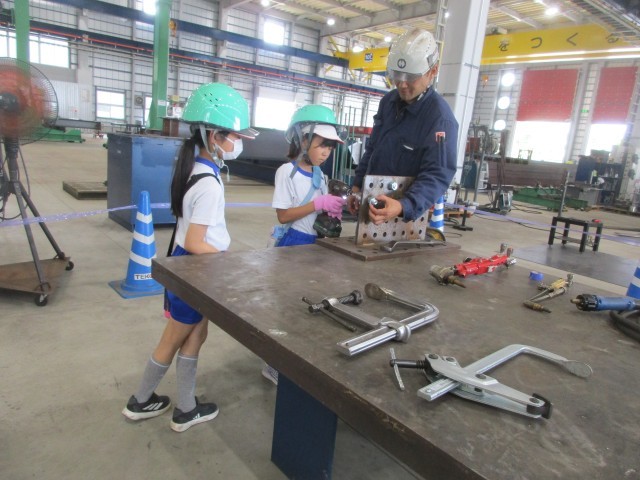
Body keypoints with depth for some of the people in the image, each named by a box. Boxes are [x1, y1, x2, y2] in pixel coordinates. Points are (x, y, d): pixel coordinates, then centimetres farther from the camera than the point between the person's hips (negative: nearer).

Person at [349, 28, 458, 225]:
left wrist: (403, 207, -43)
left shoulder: (440, 118, -21)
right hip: (371, 203, 7)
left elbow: (437, 175, -27)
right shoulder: (388, 101, 3)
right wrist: (357, 185, 6)